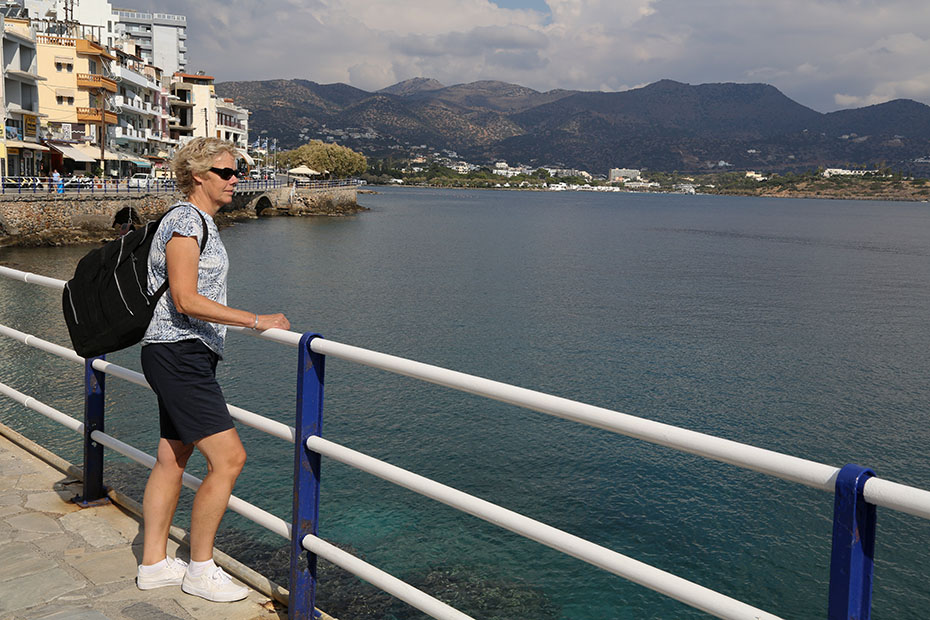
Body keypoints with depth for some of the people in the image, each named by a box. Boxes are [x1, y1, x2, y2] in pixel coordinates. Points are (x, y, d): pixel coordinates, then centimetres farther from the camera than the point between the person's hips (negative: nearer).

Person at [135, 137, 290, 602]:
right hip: (179, 355, -10)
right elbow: (185, 300, -23)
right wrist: (256, 320, -23)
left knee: (173, 458, 14)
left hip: (188, 357, 10)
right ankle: (200, 570, 2)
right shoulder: (186, 220, -14)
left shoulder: (201, 223, 17)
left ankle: (153, 564, 24)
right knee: (228, 458, -11)